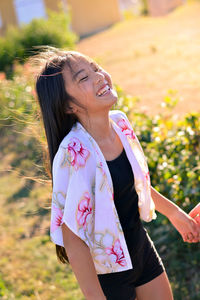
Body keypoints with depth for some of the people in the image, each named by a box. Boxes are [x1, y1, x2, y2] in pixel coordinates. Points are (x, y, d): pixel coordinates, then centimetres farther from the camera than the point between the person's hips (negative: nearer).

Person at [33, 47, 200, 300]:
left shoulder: (119, 122, -8)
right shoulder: (73, 155, -30)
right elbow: (73, 240, -25)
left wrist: (174, 212, 21)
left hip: (143, 250, 7)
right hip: (107, 271, -6)